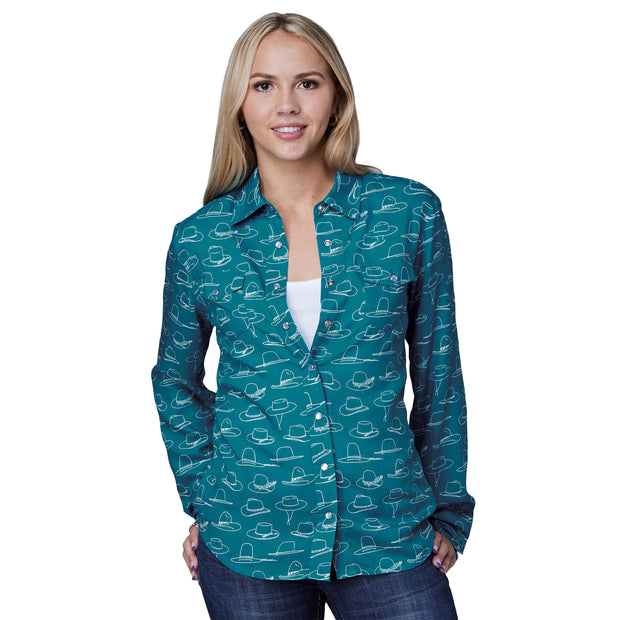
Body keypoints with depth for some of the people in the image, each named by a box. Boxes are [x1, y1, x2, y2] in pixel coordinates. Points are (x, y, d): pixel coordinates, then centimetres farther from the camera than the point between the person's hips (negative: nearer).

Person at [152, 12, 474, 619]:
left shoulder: (410, 212, -3)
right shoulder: (199, 240, -2)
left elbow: (438, 373, 4)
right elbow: (175, 381, 13)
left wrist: (448, 511, 7)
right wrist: (201, 500, 7)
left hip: (389, 537, 0)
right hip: (245, 544, 0)